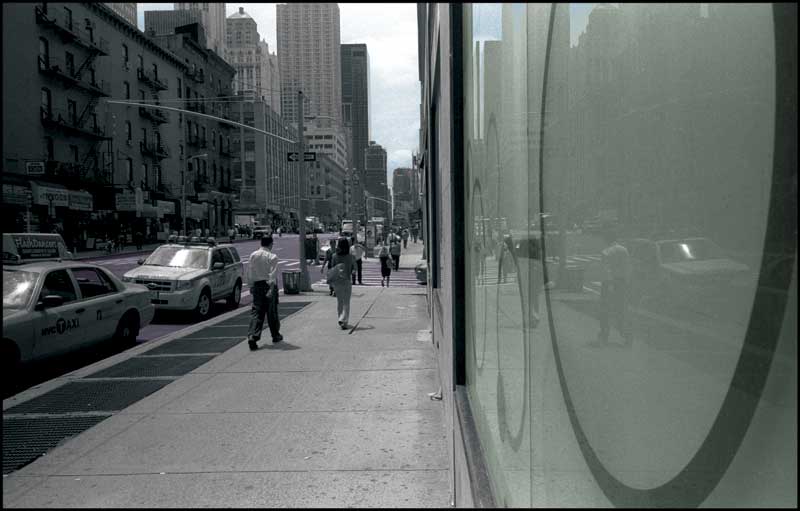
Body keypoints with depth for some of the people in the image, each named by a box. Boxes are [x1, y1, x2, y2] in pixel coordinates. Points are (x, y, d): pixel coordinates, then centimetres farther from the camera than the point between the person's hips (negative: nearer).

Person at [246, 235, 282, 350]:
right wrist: (271, 289, -19)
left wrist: (251, 286, 14)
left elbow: (249, 272, 6)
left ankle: (252, 336, -14)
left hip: (257, 285, 3)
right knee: (272, 311, 11)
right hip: (268, 284, -3)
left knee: (256, 311, 2)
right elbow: (273, 275, -17)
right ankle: (276, 335, 26)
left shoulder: (253, 255, 2)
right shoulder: (272, 257, -11)